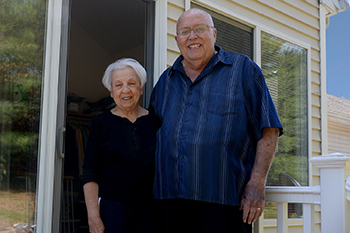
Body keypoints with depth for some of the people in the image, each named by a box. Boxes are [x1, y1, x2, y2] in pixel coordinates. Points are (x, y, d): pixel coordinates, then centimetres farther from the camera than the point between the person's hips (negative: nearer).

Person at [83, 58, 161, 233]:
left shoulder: (155, 122, 6)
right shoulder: (101, 123, 2)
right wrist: (93, 216, -10)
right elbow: (90, 174, -2)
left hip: (149, 210, 2)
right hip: (112, 209, -2)